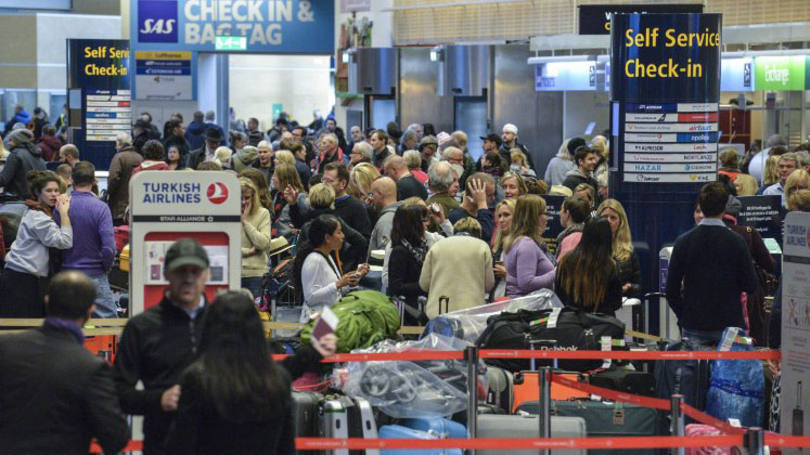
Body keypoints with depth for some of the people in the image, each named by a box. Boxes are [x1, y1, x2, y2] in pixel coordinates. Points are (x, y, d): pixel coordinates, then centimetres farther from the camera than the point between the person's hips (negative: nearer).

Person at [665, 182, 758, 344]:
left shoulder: (683, 241, -3)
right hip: (729, 323, -2)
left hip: (694, 325, 2)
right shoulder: (736, 242, -8)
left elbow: (671, 289, 0)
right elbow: (750, 285, -4)